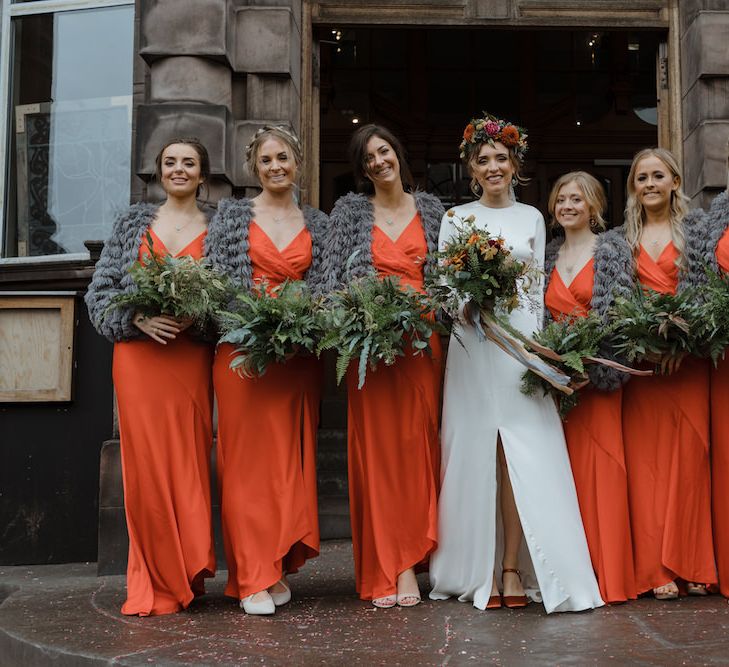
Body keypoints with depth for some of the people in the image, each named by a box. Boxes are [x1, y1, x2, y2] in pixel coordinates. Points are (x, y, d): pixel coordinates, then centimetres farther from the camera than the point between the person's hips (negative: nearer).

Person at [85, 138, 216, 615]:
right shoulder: (134, 222, 12)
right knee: (146, 464, -2)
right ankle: (155, 582, 9)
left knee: (187, 463, 0)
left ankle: (181, 578, 13)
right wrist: (139, 318, -10)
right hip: (138, 354, 1)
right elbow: (100, 291, 7)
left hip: (191, 358, -1)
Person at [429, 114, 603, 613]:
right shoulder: (456, 219, 10)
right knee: (476, 455, -2)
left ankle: (513, 568, -1)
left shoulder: (532, 218, 13)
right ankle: (481, 570, 3)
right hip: (471, 343, 0)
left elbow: (538, 288, 11)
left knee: (521, 455, -6)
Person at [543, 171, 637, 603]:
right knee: (568, 468, 4)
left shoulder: (611, 253, 1)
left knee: (601, 466, -7)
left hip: (598, 371, -4)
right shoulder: (549, 257, 14)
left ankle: (609, 573, -2)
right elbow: (543, 316, 14)